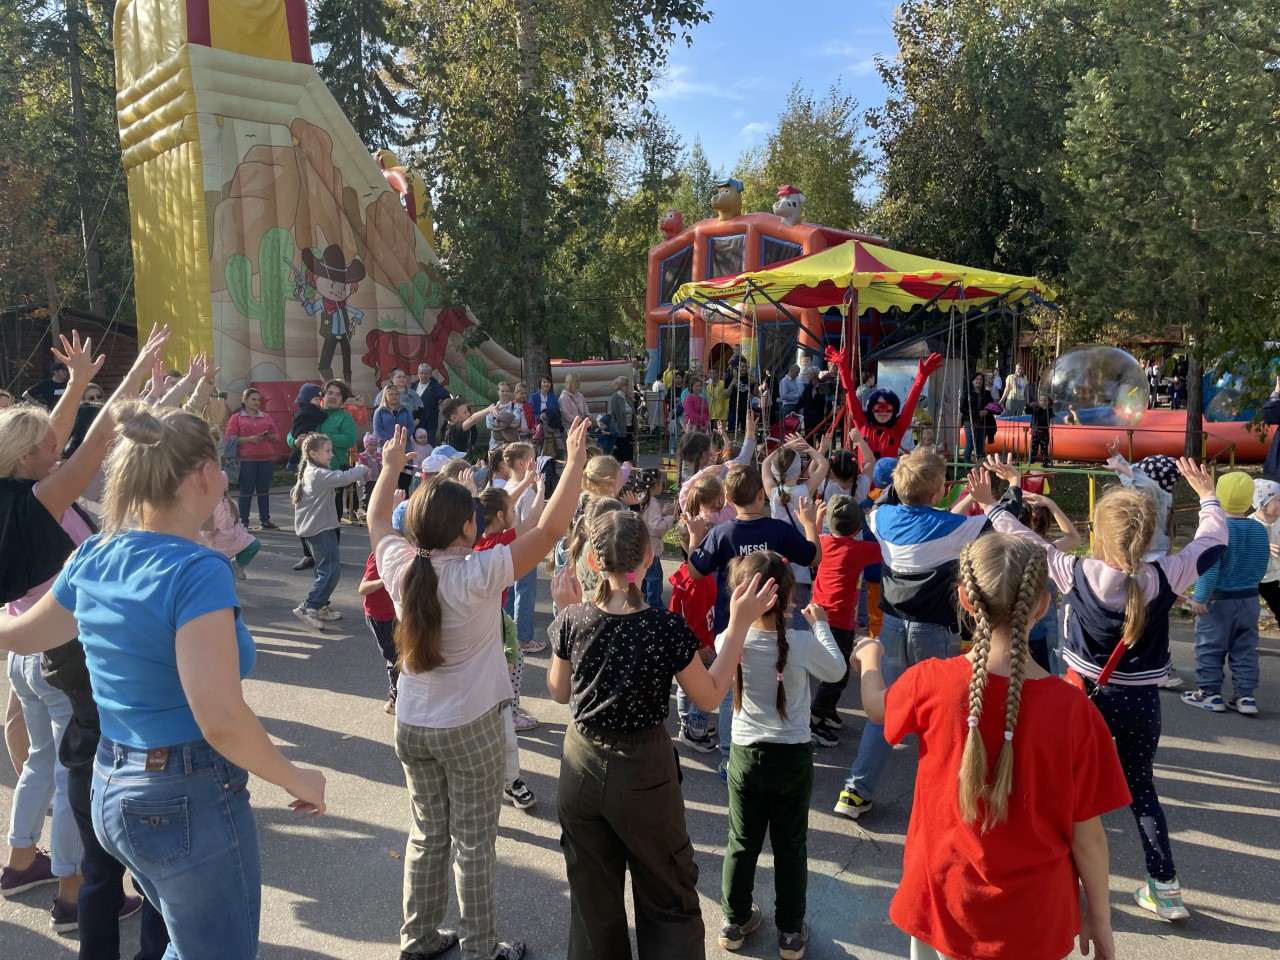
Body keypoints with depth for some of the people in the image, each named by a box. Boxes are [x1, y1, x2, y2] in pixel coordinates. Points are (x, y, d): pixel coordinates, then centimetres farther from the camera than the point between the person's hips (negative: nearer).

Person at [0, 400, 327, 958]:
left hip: (111, 793, 8)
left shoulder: (93, 558, 0)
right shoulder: (197, 571, -24)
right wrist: (297, 780, -17)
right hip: (190, 803, -8)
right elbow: (220, 720, -31)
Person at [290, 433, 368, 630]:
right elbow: (344, 478, -29)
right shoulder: (320, 474, -18)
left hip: (311, 527, 10)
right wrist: (362, 469, -14)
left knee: (325, 569, 18)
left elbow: (294, 494, 20)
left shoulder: (306, 473, 12)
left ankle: (322, 606, 25)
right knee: (332, 569, -9)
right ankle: (307, 608, -9)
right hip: (321, 528, -10)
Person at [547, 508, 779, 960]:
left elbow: (559, 693, 4)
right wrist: (739, 625, -7)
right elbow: (710, 697, -7)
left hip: (581, 767, 3)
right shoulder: (667, 628, -22)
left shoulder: (574, 620, -13)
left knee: (592, 898, 23)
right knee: (668, 897, 19)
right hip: (643, 771, -3)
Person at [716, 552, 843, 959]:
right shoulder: (803, 643, -21)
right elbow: (836, 670, 0)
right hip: (793, 757, -1)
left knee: (742, 843, 18)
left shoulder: (729, 641, -18)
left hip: (745, 755, 1)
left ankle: (735, 922, 33)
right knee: (791, 846, 15)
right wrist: (821, 625, 11)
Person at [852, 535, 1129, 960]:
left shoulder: (930, 683, -18)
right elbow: (1087, 834, -10)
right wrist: (1100, 918, 6)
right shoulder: (1073, 710, -20)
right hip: (1035, 919, 0)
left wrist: (870, 655, 26)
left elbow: (876, 706, 6)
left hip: (945, 903, 0)